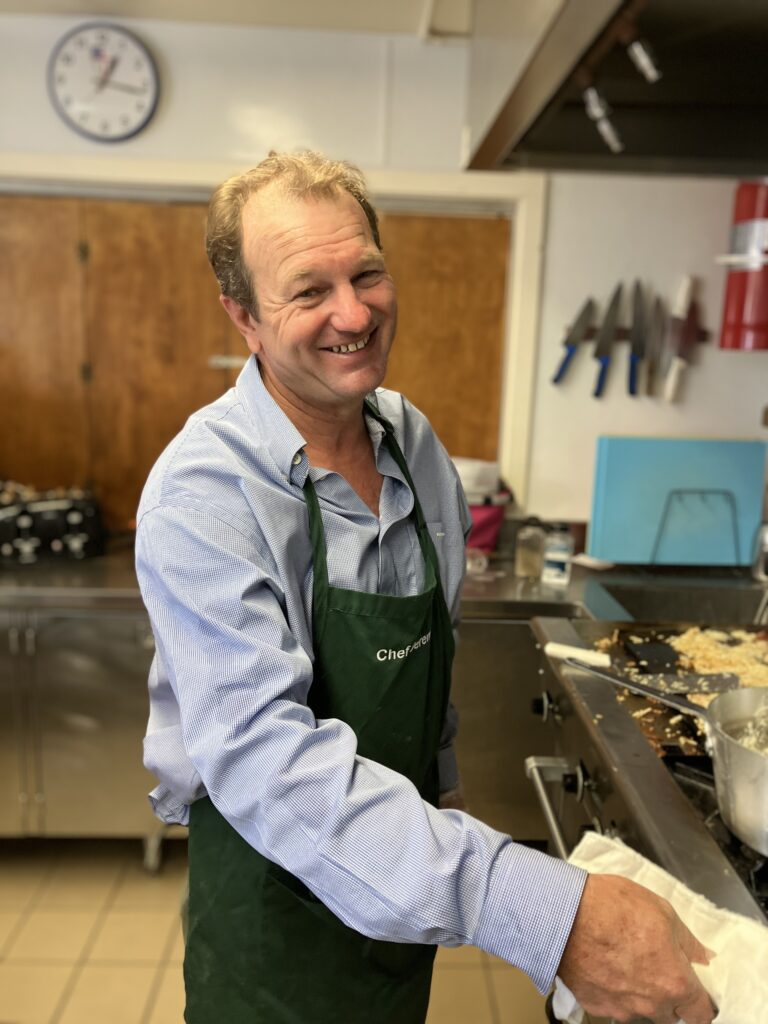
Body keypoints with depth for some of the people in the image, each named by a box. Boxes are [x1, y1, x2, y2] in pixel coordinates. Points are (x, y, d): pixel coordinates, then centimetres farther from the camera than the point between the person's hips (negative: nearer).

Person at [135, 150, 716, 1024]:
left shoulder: (414, 440, -4)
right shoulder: (203, 494, -26)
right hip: (274, 878, -5)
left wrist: (443, 790, 15)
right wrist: (549, 913, -41)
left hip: (408, 866, 6)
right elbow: (265, 756, -35)